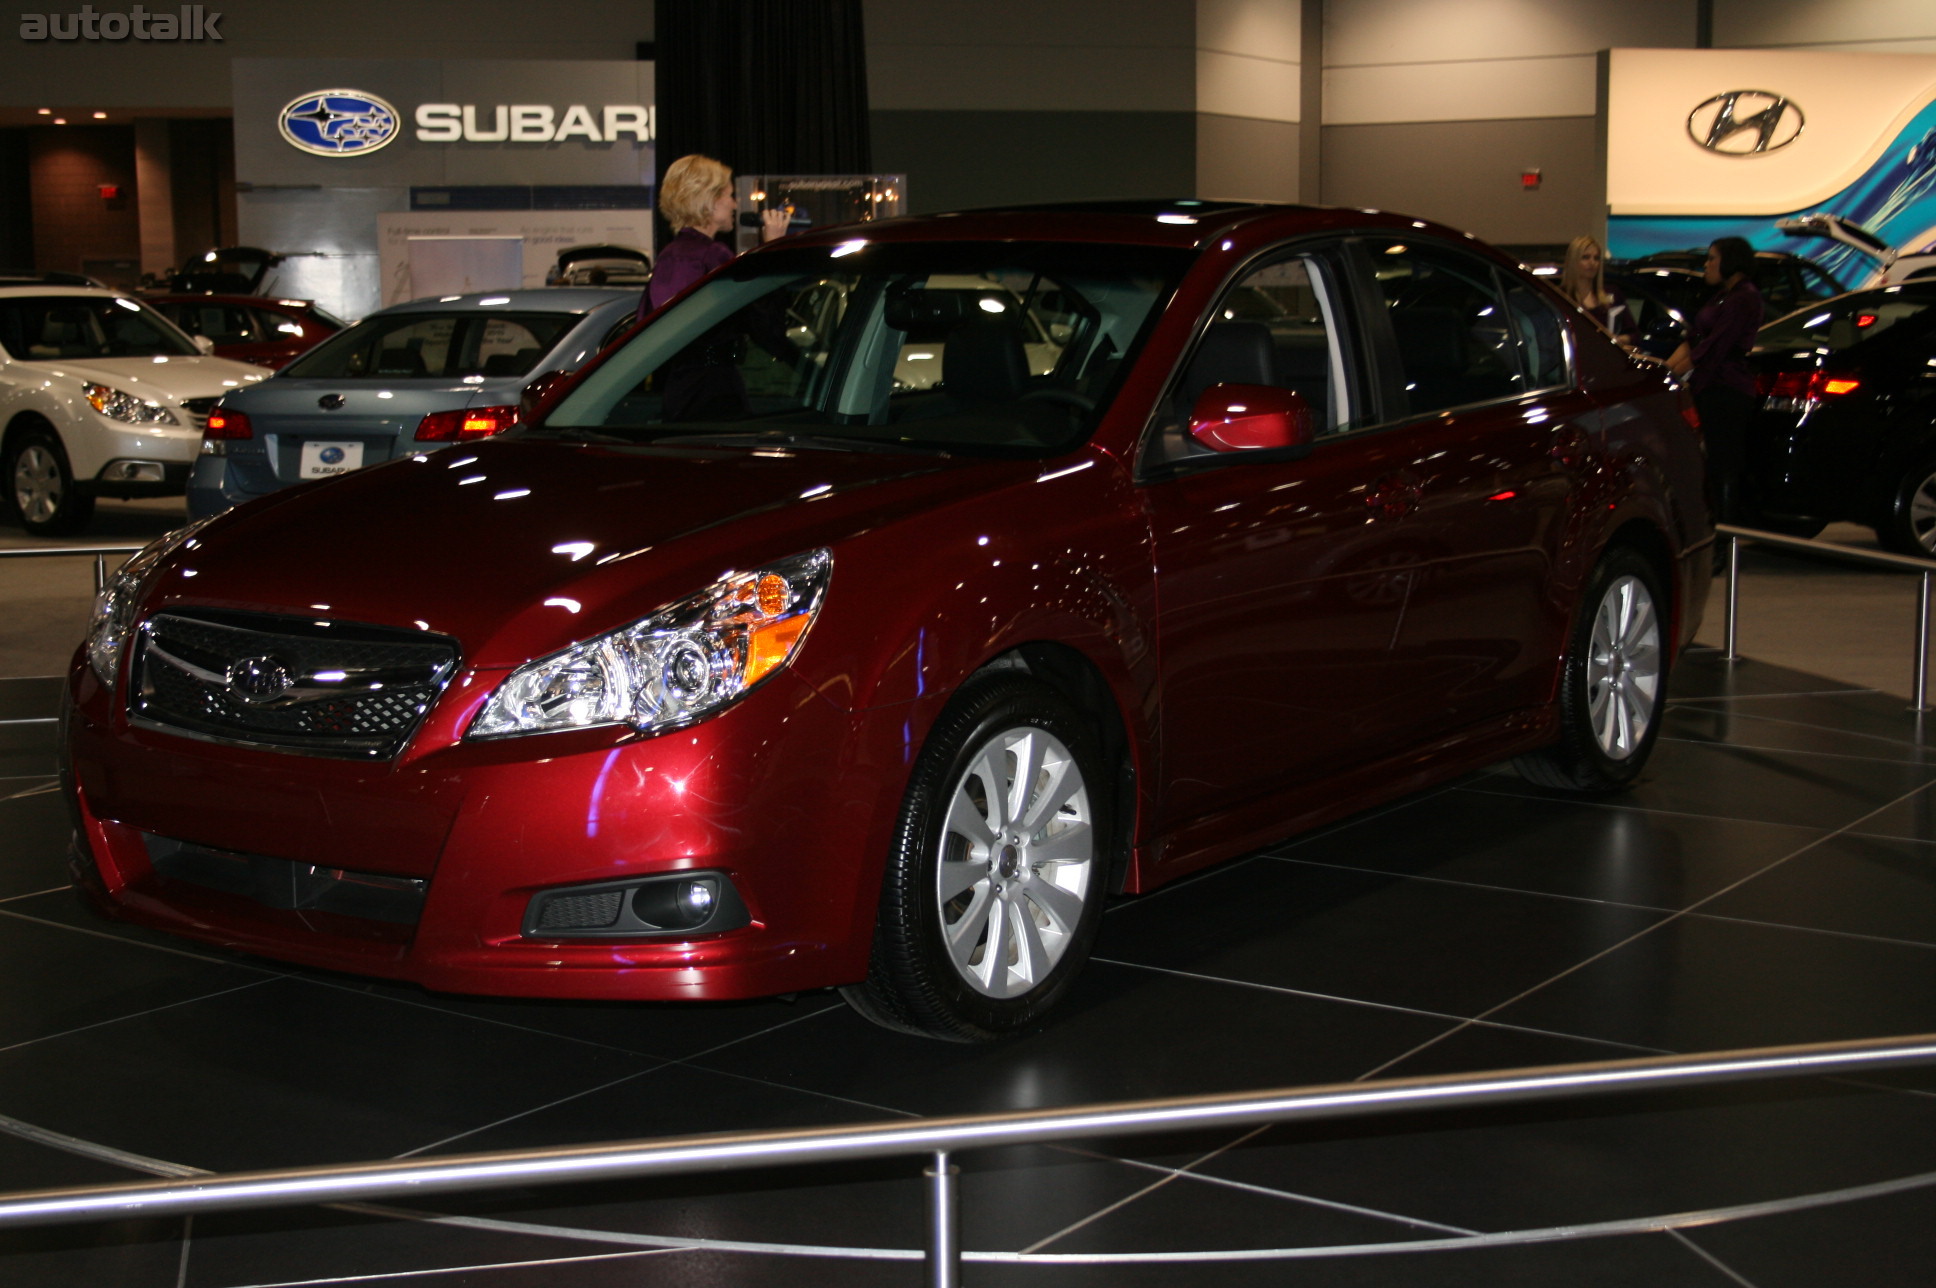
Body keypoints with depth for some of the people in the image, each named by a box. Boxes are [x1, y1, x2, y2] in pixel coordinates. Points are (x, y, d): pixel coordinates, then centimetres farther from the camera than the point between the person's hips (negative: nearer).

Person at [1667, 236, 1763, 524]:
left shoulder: (1744, 298, -10)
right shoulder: (1721, 297, 20)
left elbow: (1714, 346, -17)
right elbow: (1693, 339, 17)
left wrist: (1676, 374, -15)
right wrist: (1665, 368, 4)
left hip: (1727, 389, -9)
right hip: (1710, 388, 9)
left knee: (1725, 468, -8)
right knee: (1716, 468, 8)